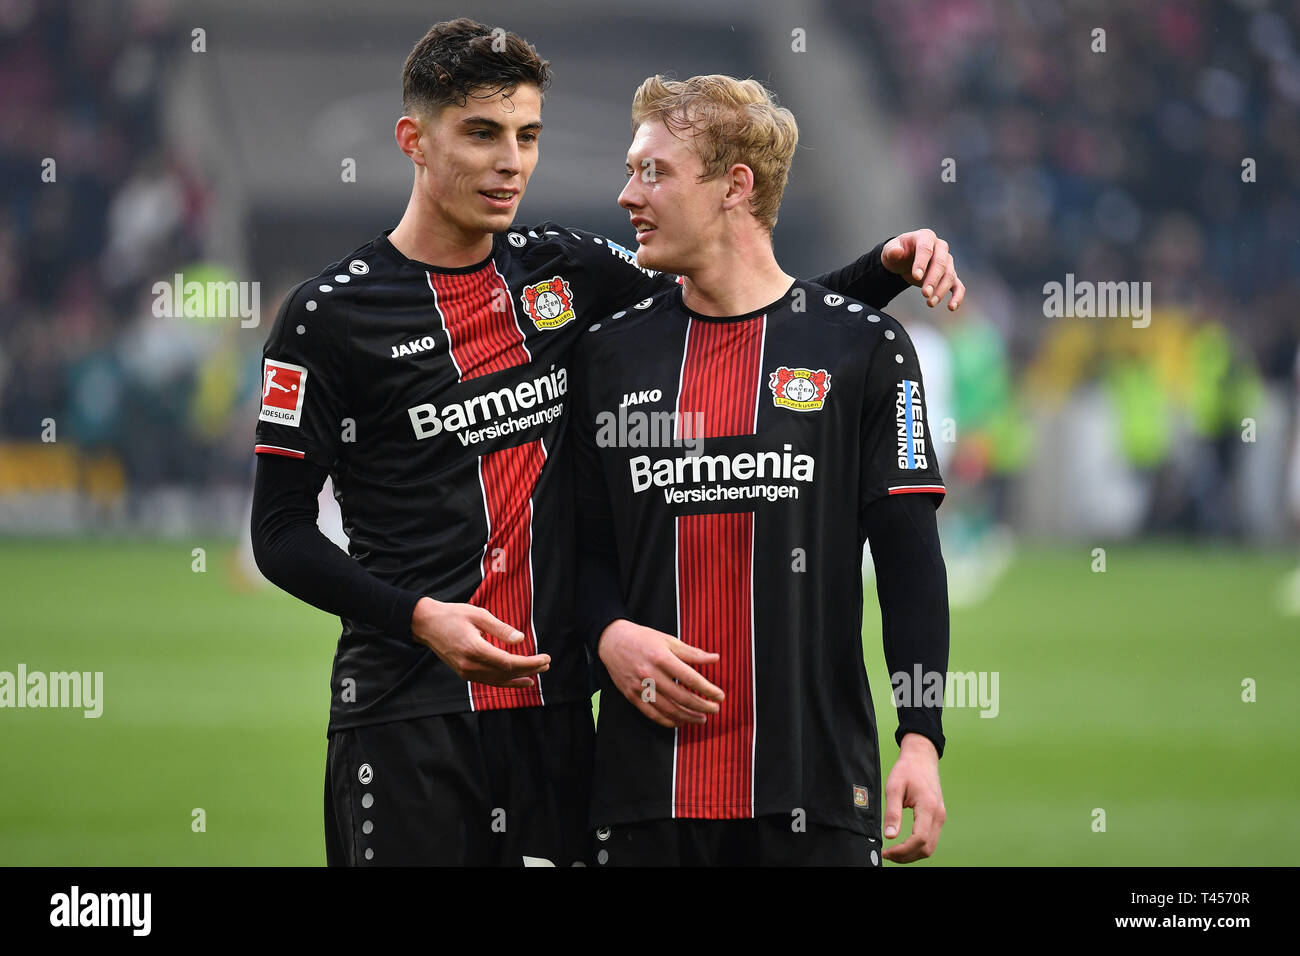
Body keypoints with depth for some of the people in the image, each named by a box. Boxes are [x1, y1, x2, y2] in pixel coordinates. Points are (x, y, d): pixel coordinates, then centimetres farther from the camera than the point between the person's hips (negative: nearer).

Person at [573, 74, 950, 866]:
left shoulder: (864, 347, 2)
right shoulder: (611, 354, 11)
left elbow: (909, 555, 0)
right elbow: (584, 546, 15)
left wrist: (921, 740, -8)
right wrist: (610, 634, -7)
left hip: (816, 777, -3)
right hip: (648, 776, 3)